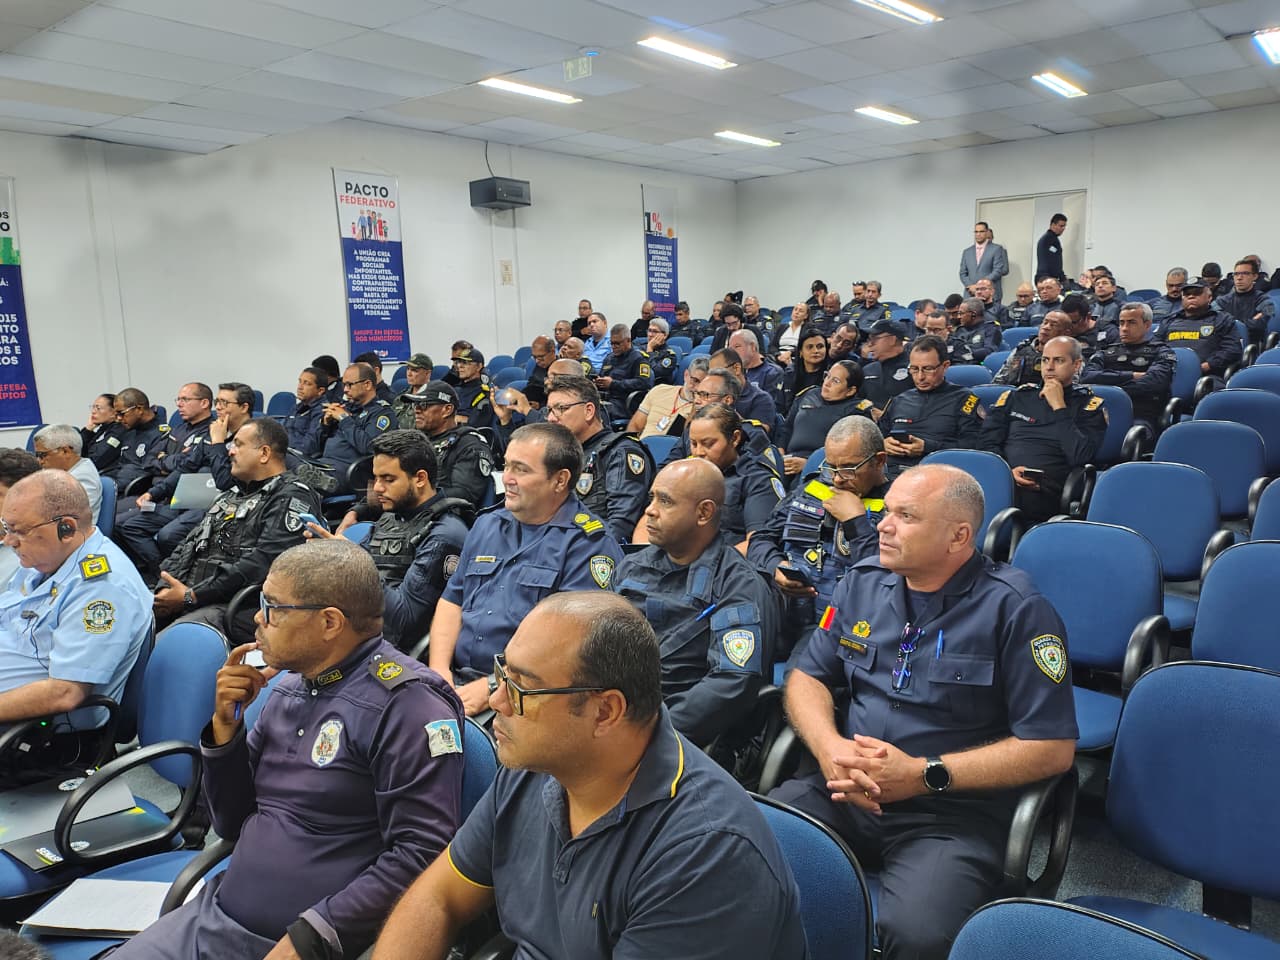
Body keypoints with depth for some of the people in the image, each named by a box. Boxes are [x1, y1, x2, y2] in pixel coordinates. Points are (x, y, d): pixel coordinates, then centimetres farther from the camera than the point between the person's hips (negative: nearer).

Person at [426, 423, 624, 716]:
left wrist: (492, 688, -18)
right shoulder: (487, 524, 19)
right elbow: (451, 601, 18)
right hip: (455, 680, 6)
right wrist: (439, 669, 1)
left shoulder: (589, 543, -6)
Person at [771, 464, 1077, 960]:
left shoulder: (1016, 609, -7)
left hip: (954, 812, -4)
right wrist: (829, 747, -9)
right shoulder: (863, 582, 9)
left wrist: (922, 774, -15)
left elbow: (1053, 747, -8)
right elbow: (807, 676, 14)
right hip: (842, 789, 4)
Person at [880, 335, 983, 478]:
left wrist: (927, 447, -13)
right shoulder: (899, 400, 25)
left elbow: (972, 446, -4)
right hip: (891, 474, 3)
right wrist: (884, 444, 4)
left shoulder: (963, 398, 8)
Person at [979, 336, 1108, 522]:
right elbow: (987, 442, 15)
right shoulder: (1017, 396, 22)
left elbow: (1080, 457, -3)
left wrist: (1059, 407, -1)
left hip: (1046, 492, -3)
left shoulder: (1090, 405, 13)